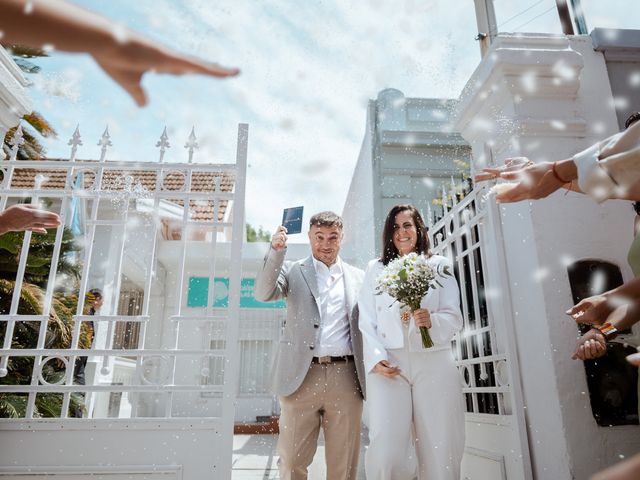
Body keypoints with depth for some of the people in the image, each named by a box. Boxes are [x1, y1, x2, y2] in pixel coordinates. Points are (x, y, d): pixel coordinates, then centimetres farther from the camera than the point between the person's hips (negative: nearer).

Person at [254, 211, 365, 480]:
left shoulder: (358, 277, 14)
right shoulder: (293, 271, 9)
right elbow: (264, 294, -8)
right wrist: (276, 251, -19)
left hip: (346, 377, 2)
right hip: (302, 376, -1)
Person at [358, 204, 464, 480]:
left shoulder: (439, 266, 13)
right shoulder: (375, 268, 15)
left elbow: (454, 318, 6)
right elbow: (366, 321, 8)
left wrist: (432, 320, -16)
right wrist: (376, 358, -7)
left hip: (434, 363, 0)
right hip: (388, 364, 0)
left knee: (440, 455, 0)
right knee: (386, 456, -11)